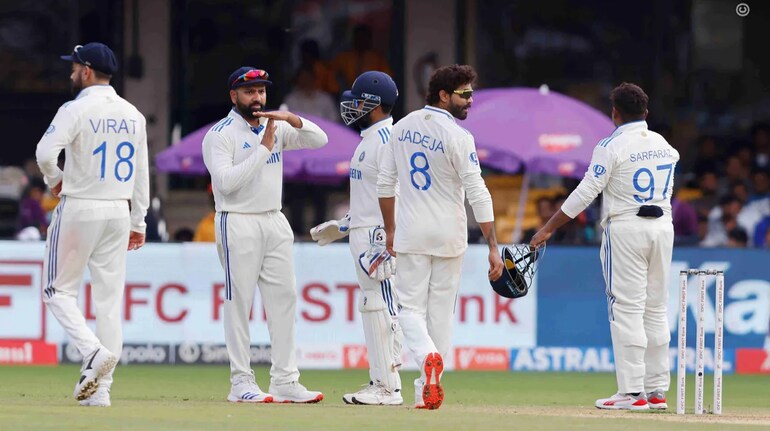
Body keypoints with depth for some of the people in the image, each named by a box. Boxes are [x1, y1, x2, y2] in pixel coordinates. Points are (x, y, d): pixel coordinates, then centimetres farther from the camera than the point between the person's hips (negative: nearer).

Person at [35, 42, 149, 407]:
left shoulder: (77, 109, -11)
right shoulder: (133, 115, 9)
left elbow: (46, 152, -25)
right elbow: (141, 173, 12)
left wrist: (54, 179, -4)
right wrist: (138, 222, 16)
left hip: (78, 209, -5)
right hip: (118, 212, 5)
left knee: (59, 290, 5)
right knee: (109, 299, 5)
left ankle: (93, 351, -19)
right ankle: (101, 387, 4)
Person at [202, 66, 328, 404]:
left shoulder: (276, 128, 11)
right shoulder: (220, 134, -8)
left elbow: (319, 140, 5)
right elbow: (226, 181, -20)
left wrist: (291, 119, -12)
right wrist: (264, 148, -19)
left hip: (275, 223, 7)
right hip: (238, 223, -7)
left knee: (284, 300, 3)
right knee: (239, 303, -5)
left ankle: (285, 382, 5)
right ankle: (241, 385, -4)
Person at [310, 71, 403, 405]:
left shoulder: (387, 139, -14)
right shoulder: (368, 139, 18)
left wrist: (385, 239, -25)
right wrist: (342, 226, 26)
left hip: (379, 236, -11)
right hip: (362, 234, 11)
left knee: (382, 308, -10)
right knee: (371, 307, 11)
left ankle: (389, 389, -11)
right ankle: (379, 383, 15)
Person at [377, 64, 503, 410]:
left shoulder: (402, 127, 3)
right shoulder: (457, 137, -13)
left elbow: (385, 183, 8)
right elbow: (477, 194, -17)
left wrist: (390, 229, 19)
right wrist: (493, 247, -16)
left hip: (411, 235, 3)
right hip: (449, 236, -3)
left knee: (411, 307, 3)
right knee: (441, 311, 8)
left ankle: (427, 356, -27)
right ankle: (428, 390, 10)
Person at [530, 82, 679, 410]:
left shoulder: (612, 147, -10)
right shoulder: (664, 146, 10)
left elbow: (586, 192, -13)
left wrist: (548, 229, -9)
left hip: (625, 228, -6)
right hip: (663, 226, 6)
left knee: (626, 308, -5)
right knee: (656, 308, 11)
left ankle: (632, 392, -10)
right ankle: (657, 391, 11)